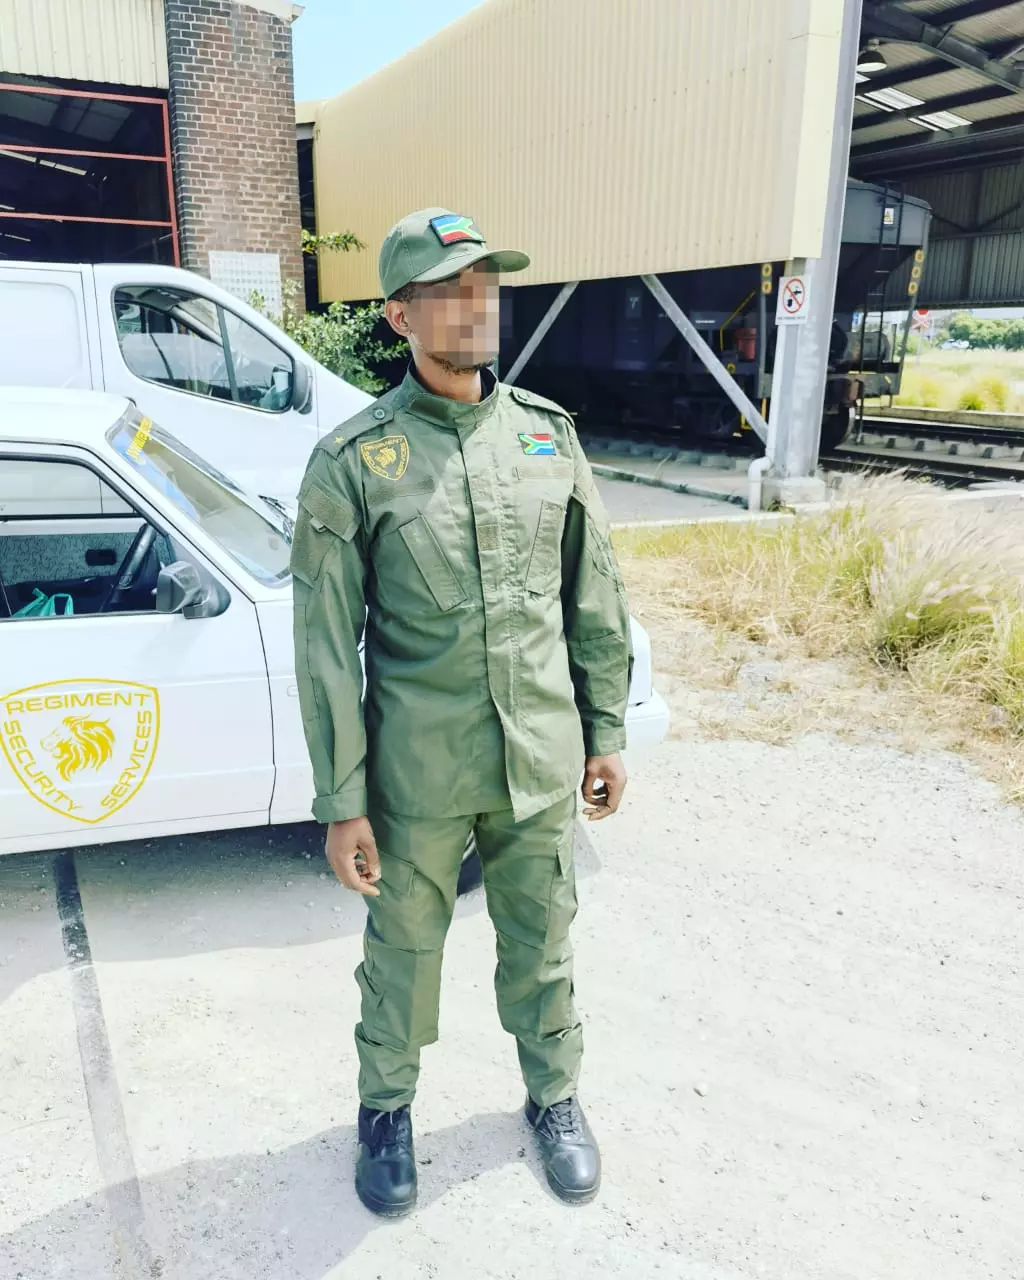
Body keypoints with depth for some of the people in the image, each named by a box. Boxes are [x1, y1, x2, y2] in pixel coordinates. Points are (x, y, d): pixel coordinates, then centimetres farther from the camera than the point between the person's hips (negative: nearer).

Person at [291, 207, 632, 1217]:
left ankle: (554, 1094, 45)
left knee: (540, 939, 20)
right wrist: (341, 802, -8)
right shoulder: (351, 462, -10)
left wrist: (607, 731, 8)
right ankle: (386, 1105, 44)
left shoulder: (547, 433, 1)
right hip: (418, 773, -2)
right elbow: (326, 645, -8)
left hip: (542, 761, 3)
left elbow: (595, 600, 7)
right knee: (404, 945, 17)